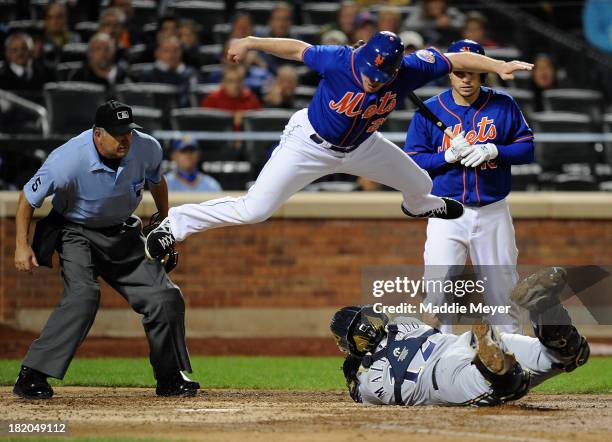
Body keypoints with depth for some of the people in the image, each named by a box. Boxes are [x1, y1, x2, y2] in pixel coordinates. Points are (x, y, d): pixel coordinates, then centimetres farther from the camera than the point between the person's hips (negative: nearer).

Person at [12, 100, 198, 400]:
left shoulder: (148, 148, -16)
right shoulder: (67, 160, -30)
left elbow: (156, 182, 8)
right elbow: (28, 198, -15)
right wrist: (22, 246, -17)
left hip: (123, 234, 5)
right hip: (77, 233, -5)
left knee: (167, 299, -1)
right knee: (83, 296, -29)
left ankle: (171, 380, 19)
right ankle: (31, 377, -24)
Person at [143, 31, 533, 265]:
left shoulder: (409, 70, -25)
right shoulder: (337, 61, -34)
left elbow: (456, 60, -19)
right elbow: (298, 48, -19)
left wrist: (498, 66, -30)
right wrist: (252, 43, -17)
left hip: (360, 147, 5)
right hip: (311, 145, -5)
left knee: (420, 185, 21)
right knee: (253, 210, -15)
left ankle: (420, 205, 62)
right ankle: (176, 223, 0)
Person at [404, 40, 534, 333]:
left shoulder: (503, 105, 2)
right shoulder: (429, 110, 0)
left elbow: (527, 148, 2)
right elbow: (412, 161, -1)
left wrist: (493, 151, -16)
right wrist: (448, 156, -18)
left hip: (493, 213, 1)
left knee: (502, 285, 8)